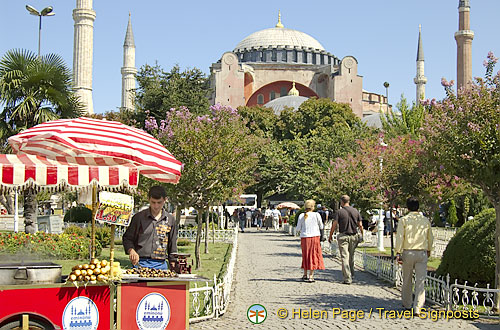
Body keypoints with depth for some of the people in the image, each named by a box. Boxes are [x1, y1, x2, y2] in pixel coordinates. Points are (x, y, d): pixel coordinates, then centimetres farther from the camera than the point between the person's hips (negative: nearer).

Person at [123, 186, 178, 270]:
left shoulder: (170, 220, 10)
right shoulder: (139, 217, 3)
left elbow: (172, 245, 14)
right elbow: (127, 238, 7)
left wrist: (173, 267, 10)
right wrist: (131, 250, -13)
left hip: (160, 264, 2)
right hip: (140, 263, -2)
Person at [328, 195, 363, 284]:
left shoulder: (339, 212, -7)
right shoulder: (356, 211, 4)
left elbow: (334, 225, -8)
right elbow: (360, 225, 4)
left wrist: (330, 236, 2)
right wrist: (361, 235, 16)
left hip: (343, 236, -4)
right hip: (354, 236, 4)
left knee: (345, 257, -3)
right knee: (351, 257, 18)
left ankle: (347, 278, -9)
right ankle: (351, 275, 28)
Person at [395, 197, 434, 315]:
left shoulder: (404, 220, -4)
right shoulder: (426, 220, 5)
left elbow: (399, 237, -9)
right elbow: (430, 238, 14)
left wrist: (398, 252, -4)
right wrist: (429, 250, 29)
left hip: (408, 252, -1)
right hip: (422, 253, 1)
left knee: (407, 280, 15)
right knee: (420, 281, 0)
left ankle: (407, 304, 30)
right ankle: (417, 308, -8)